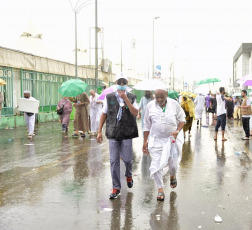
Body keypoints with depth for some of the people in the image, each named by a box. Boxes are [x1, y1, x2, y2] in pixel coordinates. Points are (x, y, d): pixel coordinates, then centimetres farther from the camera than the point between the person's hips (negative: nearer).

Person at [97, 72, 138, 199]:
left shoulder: (131, 97, 3)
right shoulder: (109, 97, 5)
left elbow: (135, 113, -11)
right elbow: (104, 114, 9)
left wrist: (125, 98, -18)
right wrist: (99, 131, 6)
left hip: (127, 133, -1)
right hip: (113, 133, 1)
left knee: (127, 159, 4)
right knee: (114, 161, 1)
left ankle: (129, 175, 38)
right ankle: (116, 187, 11)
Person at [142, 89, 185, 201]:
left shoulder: (174, 104, -6)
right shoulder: (150, 106, -5)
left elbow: (182, 119, 4)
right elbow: (147, 125, 3)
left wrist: (177, 131, -13)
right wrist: (145, 141, 3)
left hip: (172, 138, 0)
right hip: (156, 139, 0)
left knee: (173, 163, 5)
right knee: (156, 163, -7)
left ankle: (172, 176, 42)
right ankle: (160, 189, 7)